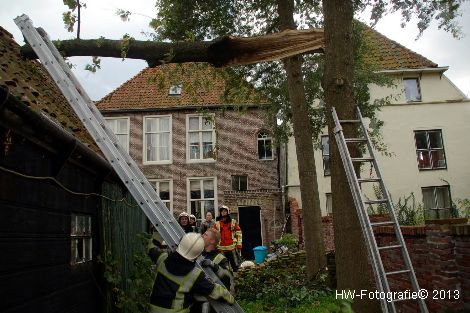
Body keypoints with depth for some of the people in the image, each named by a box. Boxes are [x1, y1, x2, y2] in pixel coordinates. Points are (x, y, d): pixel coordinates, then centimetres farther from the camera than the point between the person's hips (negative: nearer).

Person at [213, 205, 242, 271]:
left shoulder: (233, 222, 5)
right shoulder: (217, 224, 6)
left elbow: (239, 234, 4)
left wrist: (239, 246, -1)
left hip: (232, 248, -1)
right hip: (222, 249, 1)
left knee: (235, 266, 0)